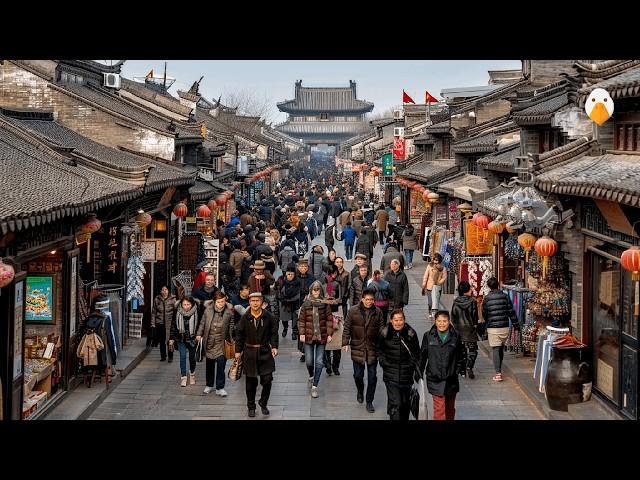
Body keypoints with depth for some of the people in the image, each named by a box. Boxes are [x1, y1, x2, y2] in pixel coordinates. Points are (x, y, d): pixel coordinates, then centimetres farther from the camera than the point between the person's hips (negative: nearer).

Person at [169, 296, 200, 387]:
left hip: (192, 339, 0)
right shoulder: (177, 312, -10)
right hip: (181, 338, 0)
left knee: (192, 357, 12)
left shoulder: (196, 312, -13)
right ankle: (183, 377, 0)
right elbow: (173, 325, -1)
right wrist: (171, 339, 0)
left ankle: (192, 374, 34)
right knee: (182, 356, -6)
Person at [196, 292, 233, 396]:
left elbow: (231, 328, 2)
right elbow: (202, 323, 8)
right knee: (210, 364, 13)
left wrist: (230, 340, -1)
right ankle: (209, 385, 28)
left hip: (221, 343, -2)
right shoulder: (208, 310, 0)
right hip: (209, 342, 2)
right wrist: (199, 334, -1)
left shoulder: (228, 313, -3)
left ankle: (220, 388, -2)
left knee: (221, 363, -10)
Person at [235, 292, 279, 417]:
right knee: (250, 382, 5)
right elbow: (239, 334, 4)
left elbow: (274, 332, 5)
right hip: (249, 353, 0)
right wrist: (238, 351, 3)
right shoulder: (245, 318, -2)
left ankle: (263, 404, 20)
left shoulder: (268, 317, -2)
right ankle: (251, 407, 19)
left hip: (265, 352, 0)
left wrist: (274, 346, -5)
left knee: (267, 380, -2)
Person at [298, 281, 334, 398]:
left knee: (319, 362, -2)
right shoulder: (306, 304, 0)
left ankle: (314, 386, 4)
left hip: (321, 336, 0)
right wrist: (302, 333, -3)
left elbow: (329, 319, 1)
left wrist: (329, 334, -3)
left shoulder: (325, 303, -1)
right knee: (309, 361, 4)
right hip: (309, 336, 0)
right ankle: (311, 375, 37)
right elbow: (301, 319, 3)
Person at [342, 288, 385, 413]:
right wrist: (345, 343, -8)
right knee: (358, 375, 4)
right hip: (357, 348, -1)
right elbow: (347, 328, 0)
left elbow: (381, 330, 5)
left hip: (373, 349, 1)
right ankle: (360, 391, 37)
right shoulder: (353, 311, -3)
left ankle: (369, 402, 14)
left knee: (372, 377, 2)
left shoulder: (378, 312, 1)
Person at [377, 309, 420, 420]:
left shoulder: (411, 334, -2)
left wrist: (417, 369, 1)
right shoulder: (385, 333, -5)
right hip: (391, 375, -2)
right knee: (395, 403, -13)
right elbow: (380, 351, 11)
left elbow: (416, 353, 8)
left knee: (405, 403, 15)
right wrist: (384, 363, -1)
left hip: (406, 373, 2)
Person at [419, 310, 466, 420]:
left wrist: (459, 369, 3)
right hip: (435, 379, -2)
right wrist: (419, 373, 5)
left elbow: (461, 356, 11)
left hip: (451, 380, 2)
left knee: (450, 409, 15)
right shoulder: (428, 336, -2)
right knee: (439, 409, -10)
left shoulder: (456, 337, 0)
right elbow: (422, 356, 5)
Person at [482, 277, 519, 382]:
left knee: (496, 350, -2)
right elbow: (511, 311, 1)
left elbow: (484, 314, 5)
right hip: (505, 327, 3)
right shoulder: (504, 296, 1)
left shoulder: (487, 298, -4)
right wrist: (515, 324, 9)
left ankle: (498, 373, -11)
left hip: (493, 328, -3)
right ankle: (499, 369, 32)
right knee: (501, 349, 19)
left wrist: (487, 323, 25)